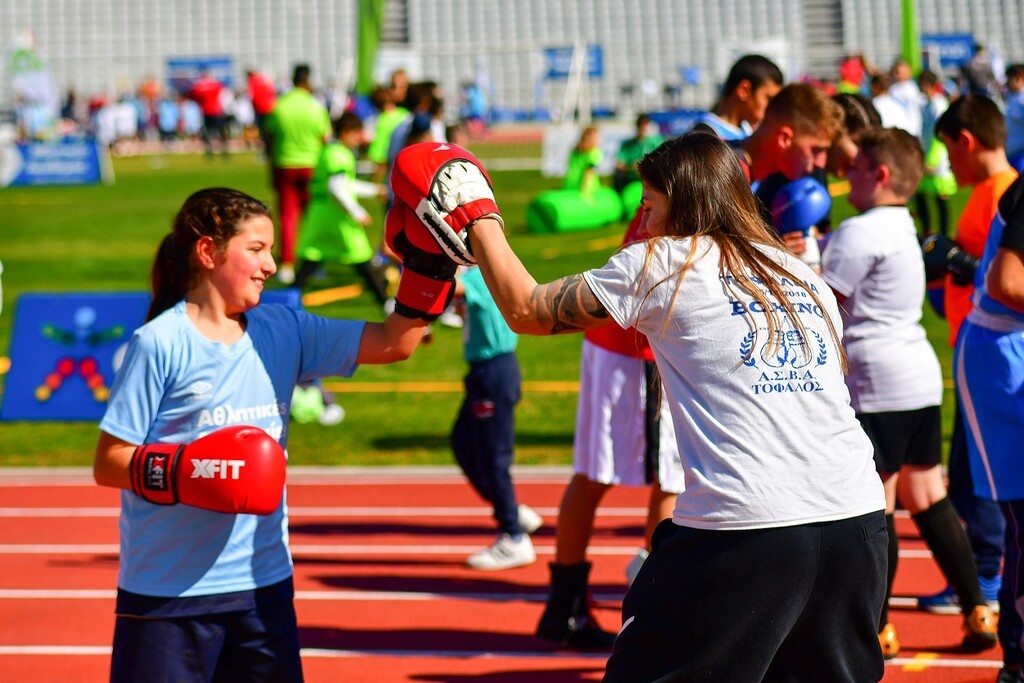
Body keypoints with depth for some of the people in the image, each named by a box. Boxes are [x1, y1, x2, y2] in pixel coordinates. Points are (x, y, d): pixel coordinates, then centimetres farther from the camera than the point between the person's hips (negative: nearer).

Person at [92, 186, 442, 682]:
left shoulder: (283, 331, 6)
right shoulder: (160, 343, -10)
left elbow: (394, 343, 7)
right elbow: (109, 464, -10)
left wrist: (430, 267, -4)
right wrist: (184, 472, -26)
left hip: (264, 582, 6)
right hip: (167, 592, -5)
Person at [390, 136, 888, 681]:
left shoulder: (659, 263, 5)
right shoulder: (807, 277, 19)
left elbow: (525, 310, 13)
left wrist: (477, 220, 28)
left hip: (746, 531, -5)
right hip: (857, 519, 6)